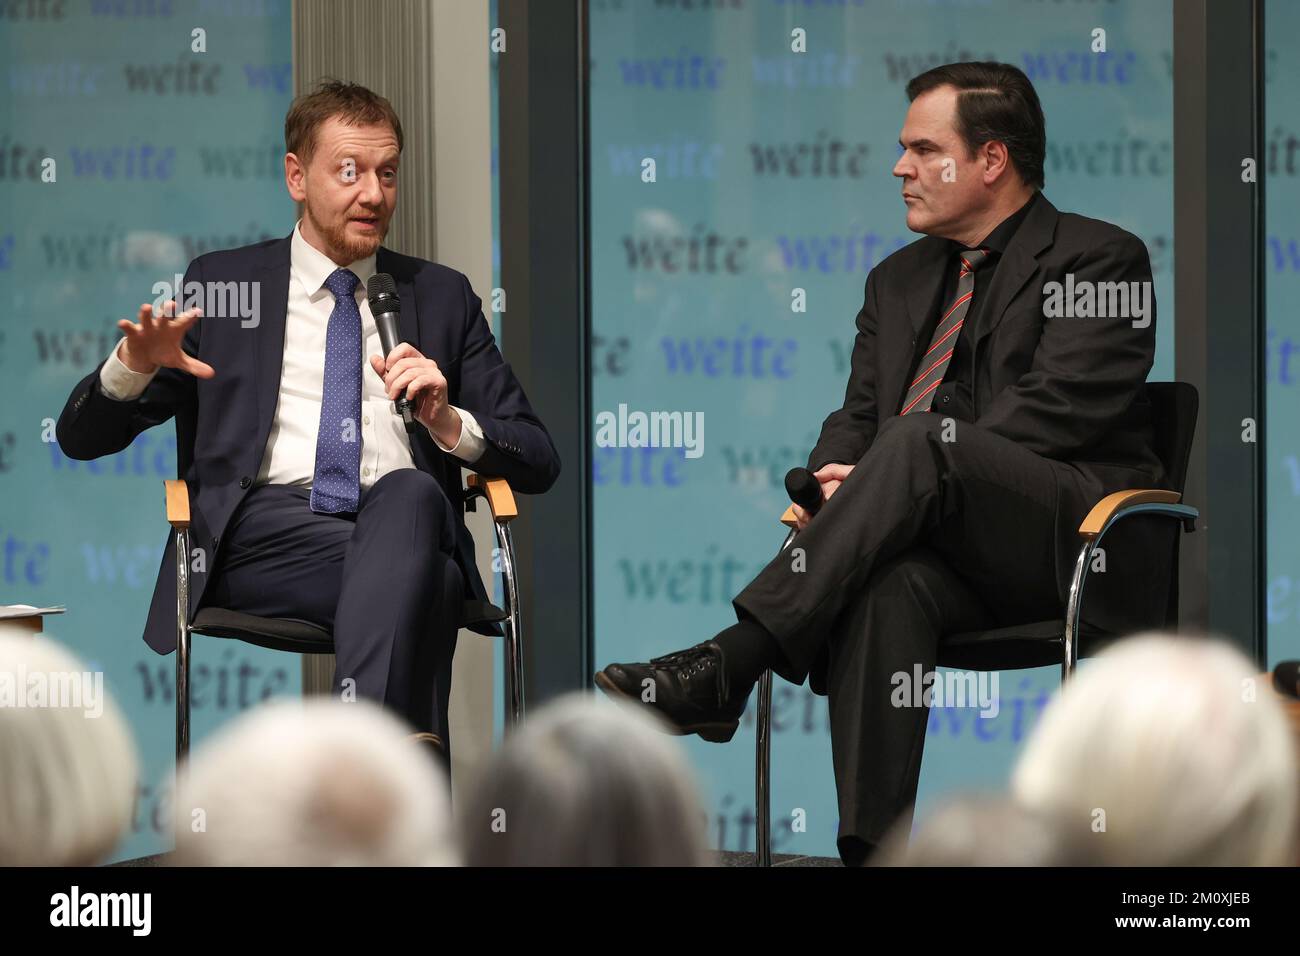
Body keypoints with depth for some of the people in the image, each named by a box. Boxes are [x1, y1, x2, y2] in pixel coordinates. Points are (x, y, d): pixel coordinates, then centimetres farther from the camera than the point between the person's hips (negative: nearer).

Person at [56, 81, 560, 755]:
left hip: (403, 521, 1)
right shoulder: (221, 284, 20)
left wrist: (449, 424, -2)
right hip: (262, 535, -1)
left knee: (409, 492, -38)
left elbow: (538, 462, 21)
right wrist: (133, 366, -8)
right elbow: (81, 438, 16)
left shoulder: (442, 296, 25)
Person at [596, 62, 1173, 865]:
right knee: (886, 587, -34)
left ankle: (728, 665, -40)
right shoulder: (900, 280, 25)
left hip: (1080, 542, -5)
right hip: (953, 557, 5)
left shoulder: (1099, 258, 2)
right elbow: (859, 416, 20)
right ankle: (871, 846, -43)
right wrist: (832, 482, -7)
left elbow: (1056, 408, -11)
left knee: (917, 442, -33)